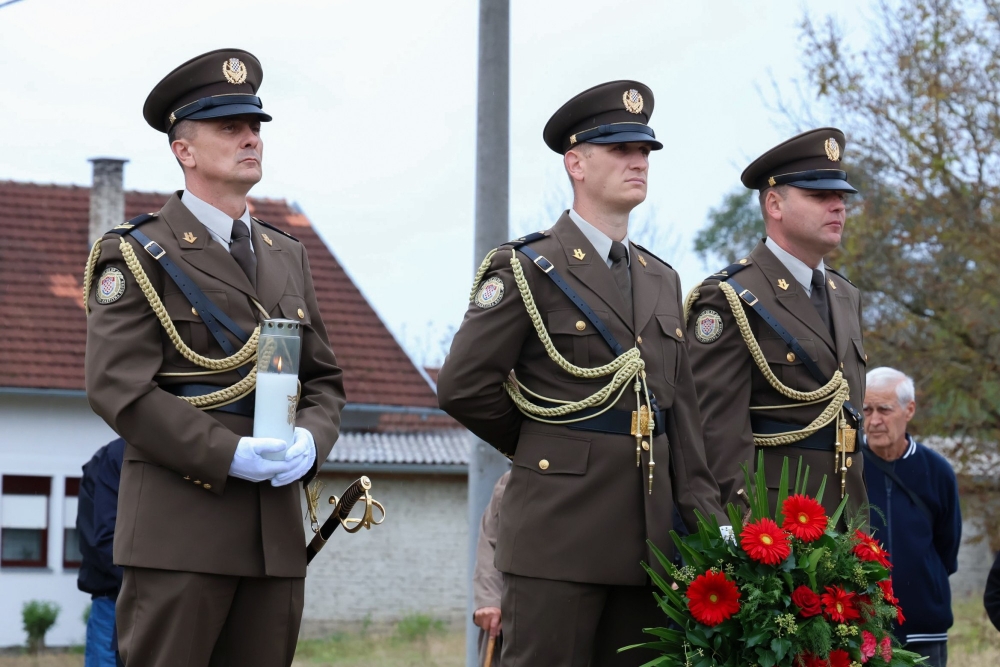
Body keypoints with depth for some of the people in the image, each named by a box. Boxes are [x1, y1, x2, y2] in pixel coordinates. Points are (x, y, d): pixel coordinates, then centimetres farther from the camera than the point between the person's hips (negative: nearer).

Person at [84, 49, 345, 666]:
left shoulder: (288, 256, 19)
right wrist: (228, 454, -18)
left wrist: (310, 442, -4)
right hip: (178, 523, -6)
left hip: (276, 526, 6)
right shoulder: (138, 254, 0)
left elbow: (325, 379, 19)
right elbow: (119, 387, -10)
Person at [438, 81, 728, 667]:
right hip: (560, 533, -6)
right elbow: (464, 385, -7)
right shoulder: (527, 267, -1)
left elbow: (682, 415, 15)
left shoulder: (663, 281, 19)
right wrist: (544, 445, 4)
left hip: (648, 535, 6)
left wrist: (707, 521, 5)